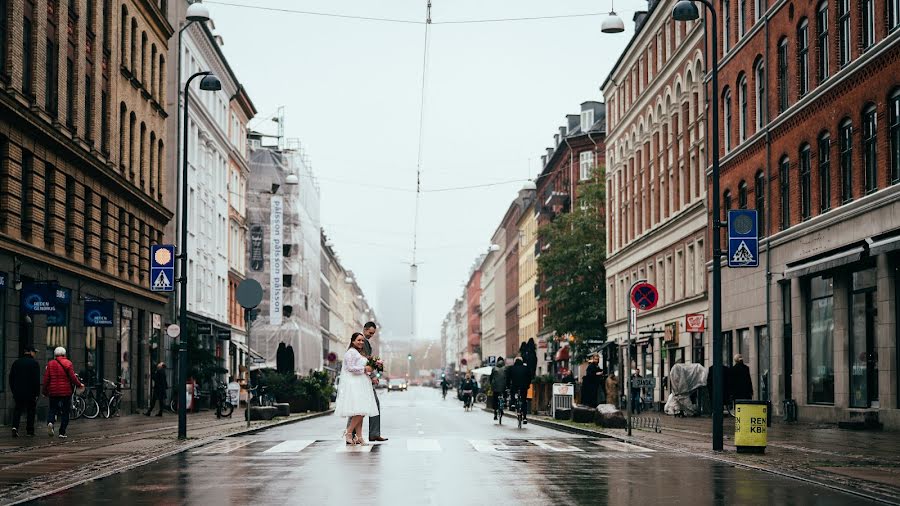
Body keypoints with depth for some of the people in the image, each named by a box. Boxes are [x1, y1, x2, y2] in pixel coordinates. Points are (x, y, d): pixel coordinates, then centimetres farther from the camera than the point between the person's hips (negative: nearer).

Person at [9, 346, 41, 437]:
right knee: (30, 410, 8)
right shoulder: (34, 363, -7)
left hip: (18, 392, 3)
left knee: (17, 409, 10)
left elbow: (11, 378, 11)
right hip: (30, 392, -3)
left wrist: (13, 390, 17)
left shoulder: (16, 362, 7)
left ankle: (15, 426, -11)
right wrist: (37, 393, -7)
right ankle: (30, 430, 10)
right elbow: (37, 380, -11)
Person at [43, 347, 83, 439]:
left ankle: (50, 422, -16)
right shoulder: (68, 364, -4)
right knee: (65, 412, 6)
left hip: (53, 391, 2)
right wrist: (79, 385, 7)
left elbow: (46, 379, 1)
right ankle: (62, 433, 3)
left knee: (52, 408, 15)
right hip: (66, 391, -2)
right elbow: (73, 377, -9)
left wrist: (45, 391, 10)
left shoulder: (50, 364, 2)